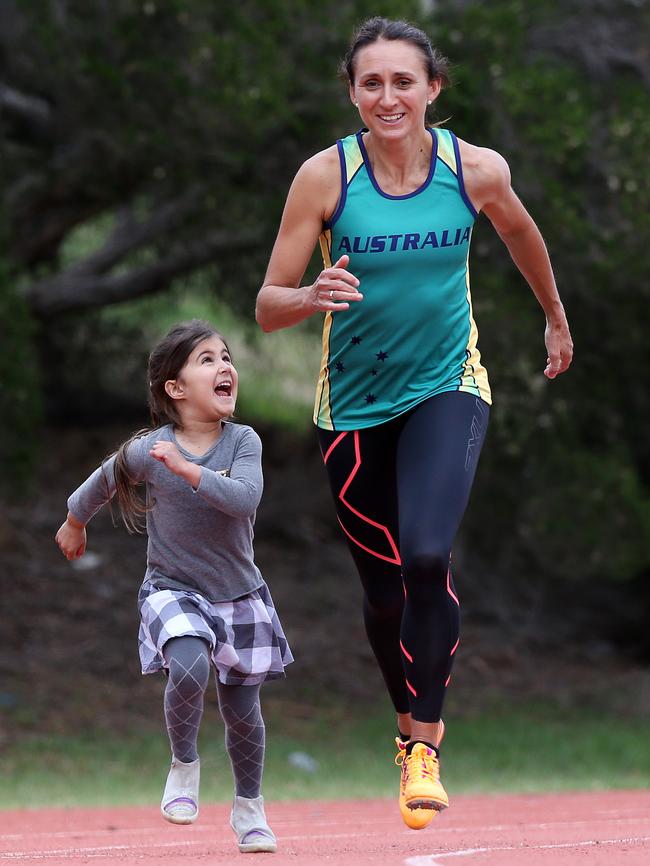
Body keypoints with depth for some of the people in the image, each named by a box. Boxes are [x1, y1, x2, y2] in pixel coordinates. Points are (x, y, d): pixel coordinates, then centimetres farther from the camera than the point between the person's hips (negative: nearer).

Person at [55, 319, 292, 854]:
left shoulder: (243, 442, -11)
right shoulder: (147, 452, -13)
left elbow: (245, 498, -29)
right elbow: (104, 482, 8)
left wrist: (189, 469, -37)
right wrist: (75, 522, 24)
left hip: (239, 596, 2)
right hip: (174, 590, -2)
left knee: (243, 709, 10)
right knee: (189, 669, -30)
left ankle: (249, 808, 34)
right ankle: (184, 764, -3)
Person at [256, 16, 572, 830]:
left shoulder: (477, 170, -11)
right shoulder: (325, 175, -15)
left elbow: (520, 232, 13)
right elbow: (267, 306, -13)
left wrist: (556, 318, 26)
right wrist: (314, 296, -35)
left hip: (447, 388, -1)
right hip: (355, 403, 1)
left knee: (427, 558, -24)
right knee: (384, 592, 10)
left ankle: (426, 746, -13)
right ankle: (408, 719, 39)